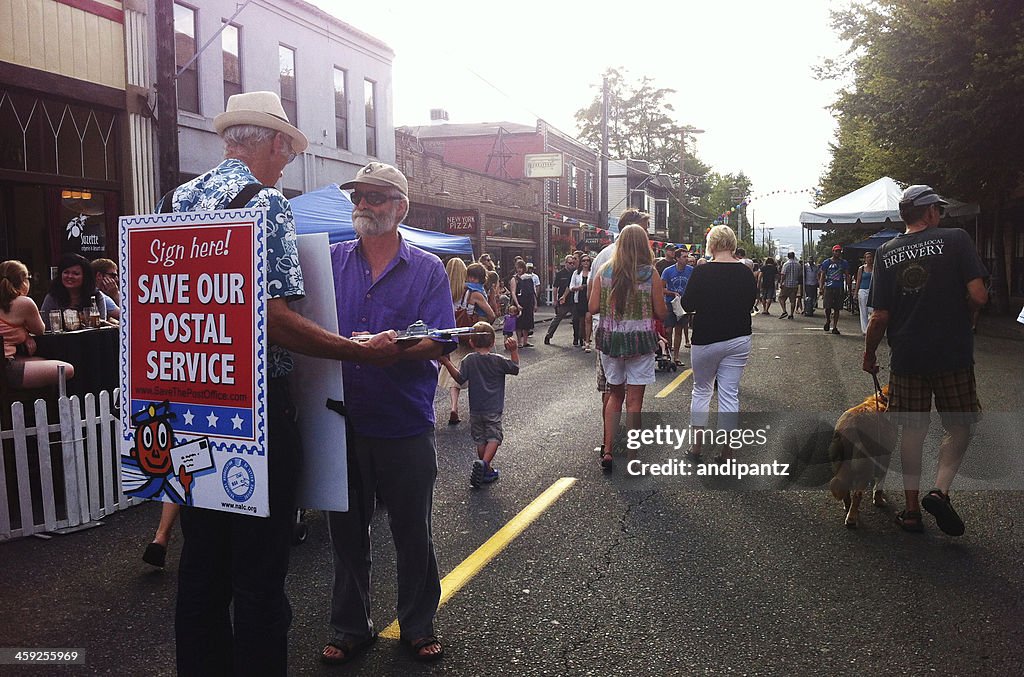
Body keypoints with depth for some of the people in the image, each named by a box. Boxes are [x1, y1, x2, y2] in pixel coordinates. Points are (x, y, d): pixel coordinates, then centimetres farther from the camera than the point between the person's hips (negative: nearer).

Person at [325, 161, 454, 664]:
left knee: (412, 532, 11)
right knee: (346, 530, 13)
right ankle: (349, 628, 30)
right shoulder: (331, 261, 6)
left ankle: (418, 625, 29)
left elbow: (438, 344, -10)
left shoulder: (427, 269, 0)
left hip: (405, 423, -2)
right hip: (341, 420, 2)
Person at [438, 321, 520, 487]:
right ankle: (484, 463, -23)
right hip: (493, 409, -2)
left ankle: (486, 470, 20)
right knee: (494, 438, 1)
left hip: (475, 409, 2)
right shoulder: (498, 360, -6)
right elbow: (515, 368, 3)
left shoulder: (469, 360, -5)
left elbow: (460, 378, -7)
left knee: (480, 439, 13)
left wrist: (447, 363, -4)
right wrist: (514, 351, 6)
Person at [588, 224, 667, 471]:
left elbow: (593, 307, -2)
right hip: (640, 339, -3)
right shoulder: (651, 274, -7)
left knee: (615, 394, 18)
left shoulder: (604, 271, 0)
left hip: (610, 339, 3)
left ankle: (608, 451, 14)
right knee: (634, 398, 4)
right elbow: (661, 312, -5)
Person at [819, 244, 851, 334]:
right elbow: (822, 275, 6)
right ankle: (827, 320, 20)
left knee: (837, 309, 2)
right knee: (828, 307, -10)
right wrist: (821, 287, -3)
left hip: (840, 288, 2)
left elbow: (847, 276, 12)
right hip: (828, 287, -2)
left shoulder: (844, 263, 10)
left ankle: (834, 327, 8)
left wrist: (848, 288, 3)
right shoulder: (826, 262, 5)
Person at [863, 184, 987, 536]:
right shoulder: (956, 239, -5)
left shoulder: (886, 252, 2)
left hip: (906, 357, 3)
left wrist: (869, 354, 12)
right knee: (959, 428, 12)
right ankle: (940, 489, -8)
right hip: (953, 353, -3)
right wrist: (958, 307, 10)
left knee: (912, 431, 11)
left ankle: (912, 509, 15)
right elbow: (978, 296, -13)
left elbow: (879, 316, -2)